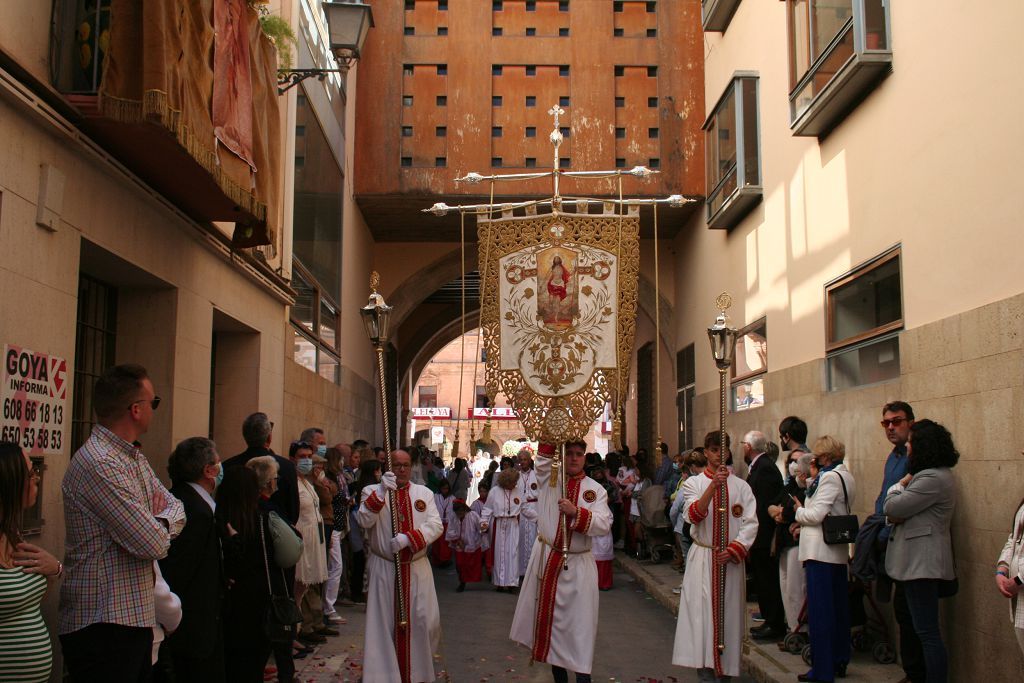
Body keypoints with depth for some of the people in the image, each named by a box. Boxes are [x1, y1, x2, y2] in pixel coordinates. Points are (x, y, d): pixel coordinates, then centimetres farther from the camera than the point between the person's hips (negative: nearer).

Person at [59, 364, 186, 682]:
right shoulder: (99, 463, -20)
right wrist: (159, 527, 0)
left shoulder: (134, 457, 13)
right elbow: (154, 544, -22)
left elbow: (176, 508, 13)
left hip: (136, 618, 10)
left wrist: (159, 522, -9)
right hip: (102, 628, -9)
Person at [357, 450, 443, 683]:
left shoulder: (424, 493, 8)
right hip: (384, 568, -2)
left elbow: (435, 525, -4)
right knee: (385, 622, 1)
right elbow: (364, 520, -15)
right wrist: (382, 491, -25)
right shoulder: (373, 491, 3)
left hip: (417, 568, 2)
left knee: (424, 621, 2)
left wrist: (408, 538, -19)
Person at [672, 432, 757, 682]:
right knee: (703, 612, -6)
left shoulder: (741, 486, 6)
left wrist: (733, 551, -12)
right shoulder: (693, 483, 2)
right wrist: (713, 486, -25)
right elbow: (694, 516, -15)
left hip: (731, 559, 2)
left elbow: (750, 523, 0)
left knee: (728, 613, 4)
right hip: (702, 557, -1)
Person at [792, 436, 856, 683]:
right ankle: (840, 661, 25)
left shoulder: (830, 477, -15)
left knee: (819, 611, -4)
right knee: (838, 608, 16)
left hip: (820, 552, -10)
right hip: (839, 552, 10)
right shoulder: (845, 476, 13)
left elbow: (816, 514, -20)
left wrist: (799, 511, -2)